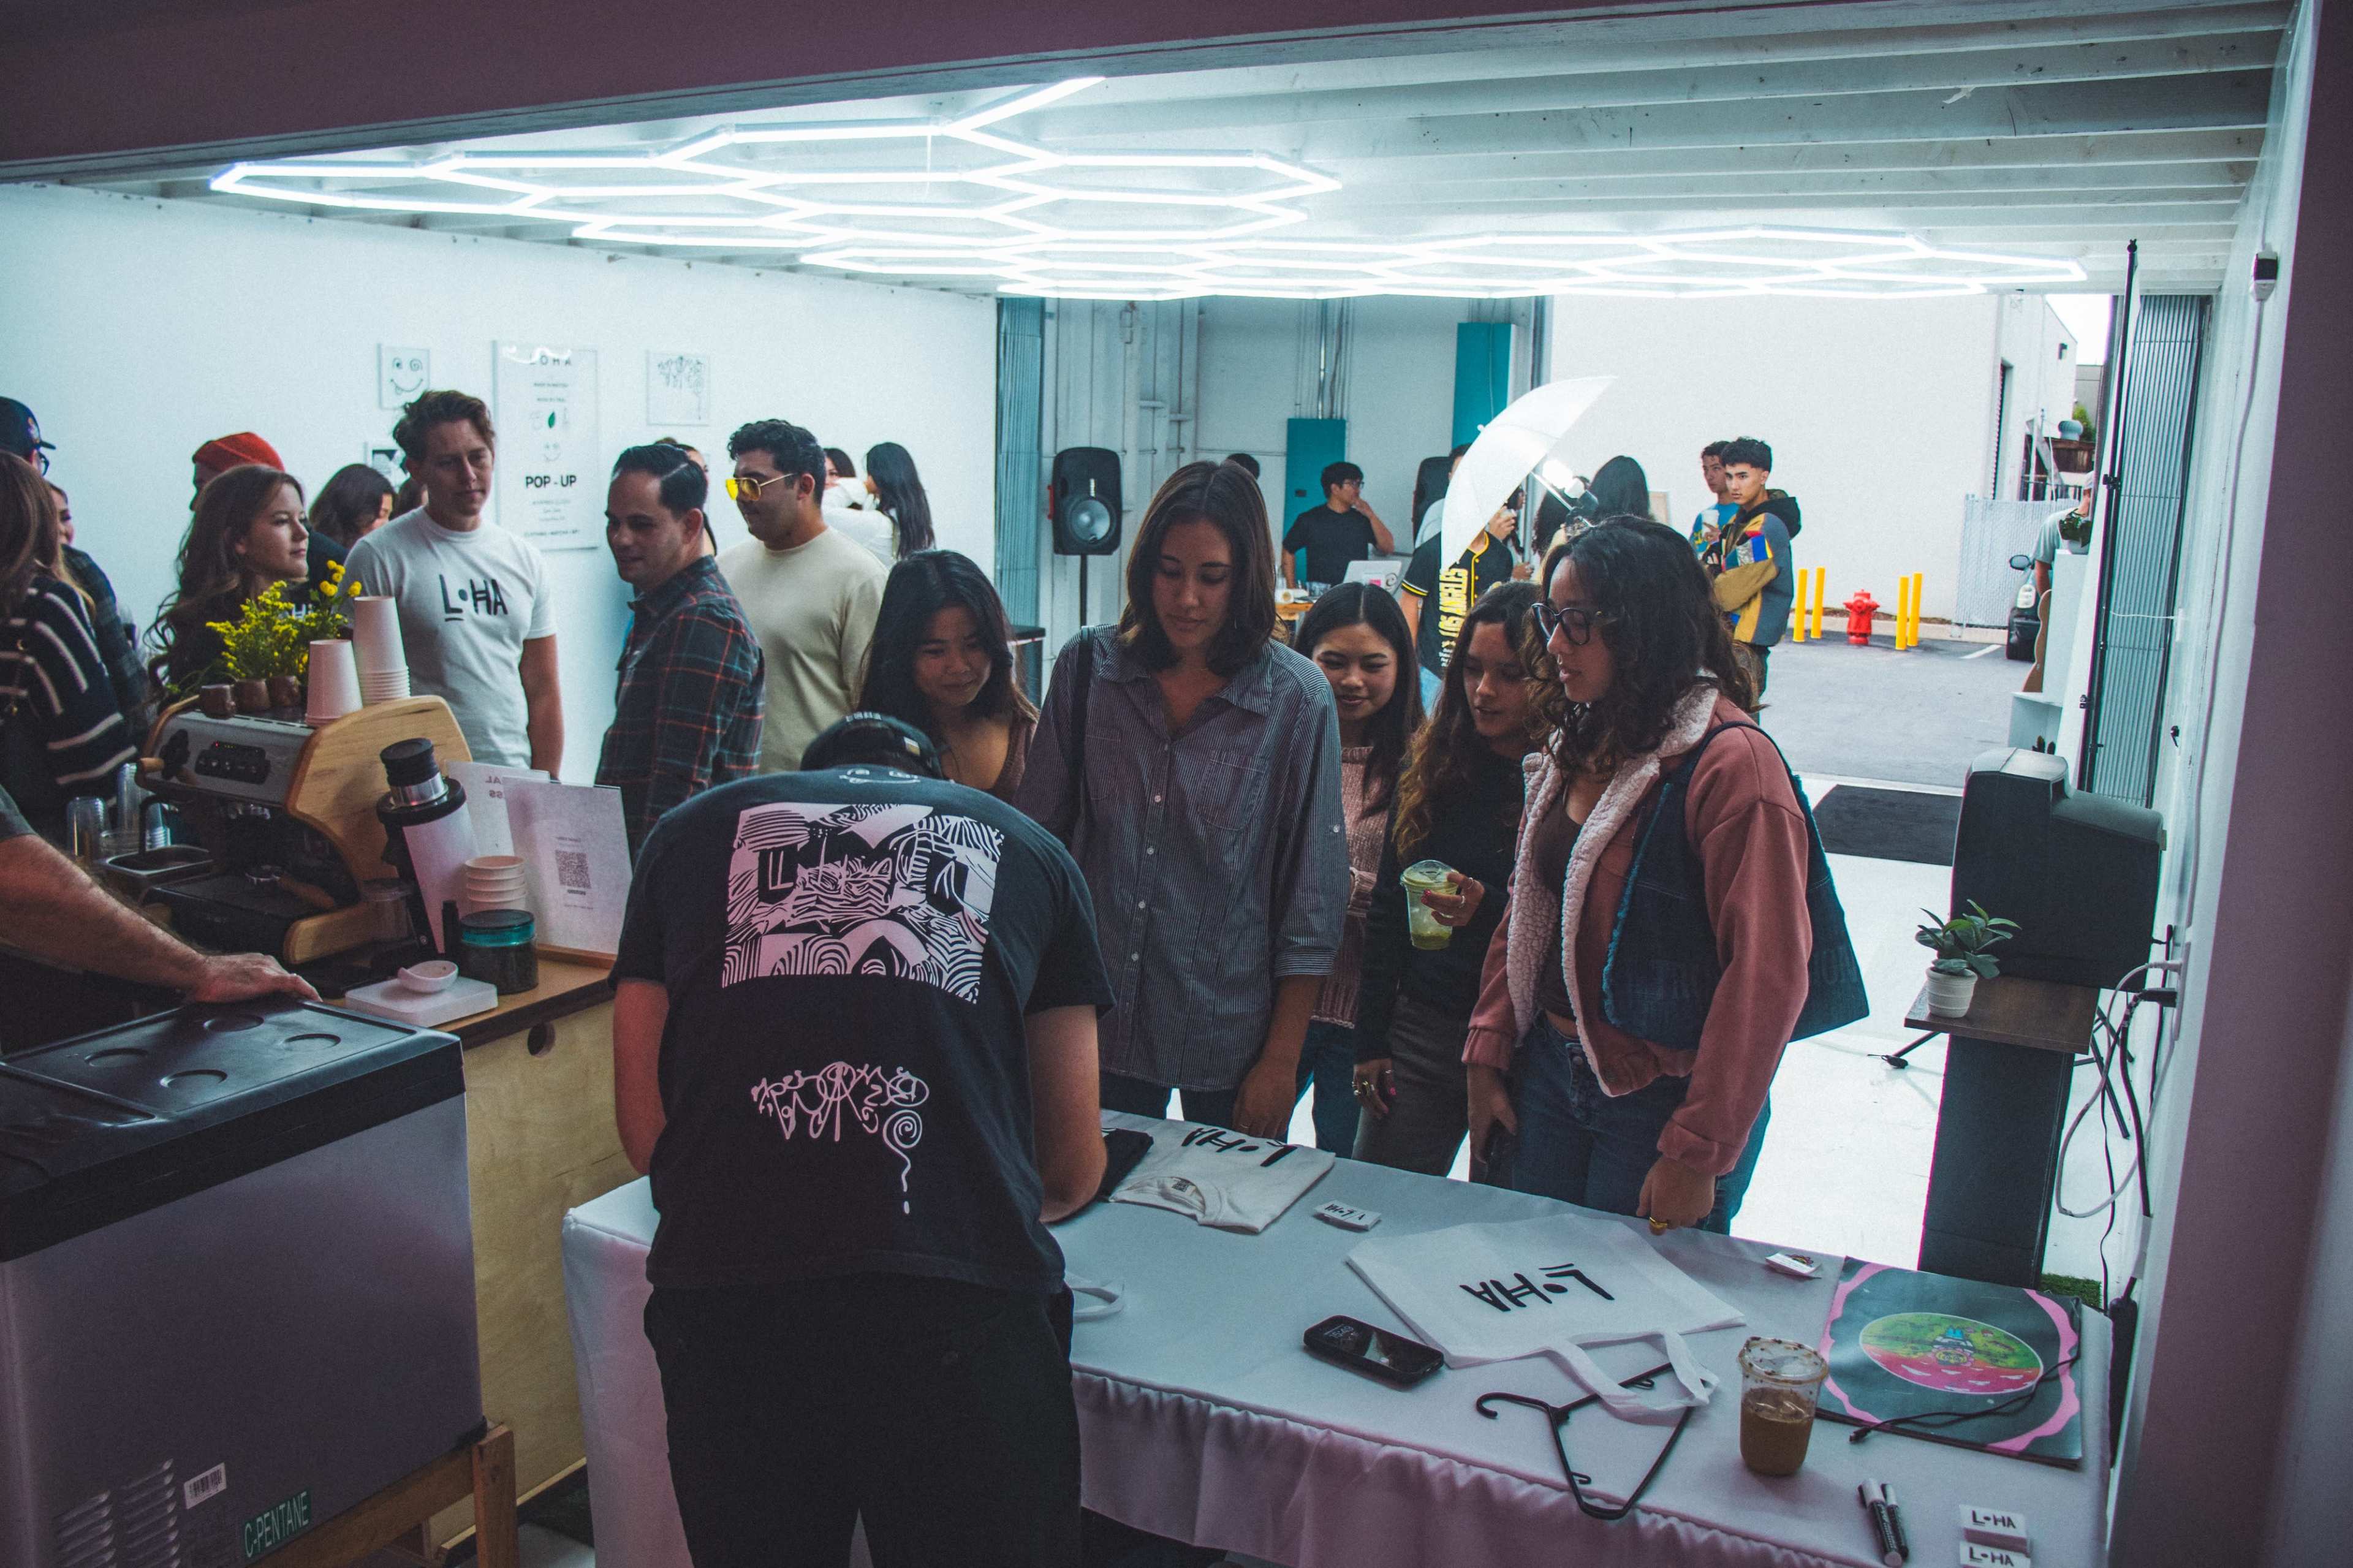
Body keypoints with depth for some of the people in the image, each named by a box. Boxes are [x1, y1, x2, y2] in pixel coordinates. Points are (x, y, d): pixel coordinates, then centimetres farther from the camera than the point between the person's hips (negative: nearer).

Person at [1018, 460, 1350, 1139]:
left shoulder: (1298, 699, -9)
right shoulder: (1087, 664, -3)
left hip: (1231, 1034, -2)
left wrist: (1281, 1060, -6)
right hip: (1098, 1026, 2)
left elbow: (1313, 907, -6)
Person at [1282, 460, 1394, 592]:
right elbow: (1288, 552, 14)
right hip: (1319, 592, -2)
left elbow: (1388, 548, 6)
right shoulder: (1309, 519, 7)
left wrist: (1371, 515, -1)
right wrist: (1292, 590, 6)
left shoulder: (1362, 519, 12)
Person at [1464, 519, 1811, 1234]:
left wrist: (1698, 1153, -18)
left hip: (1660, 1096, -7)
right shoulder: (1577, 745, 6)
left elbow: (1767, 977, -20)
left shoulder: (1732, 762, -19)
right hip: (1549, 1070, 7)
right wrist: (1487, 1057, 7)